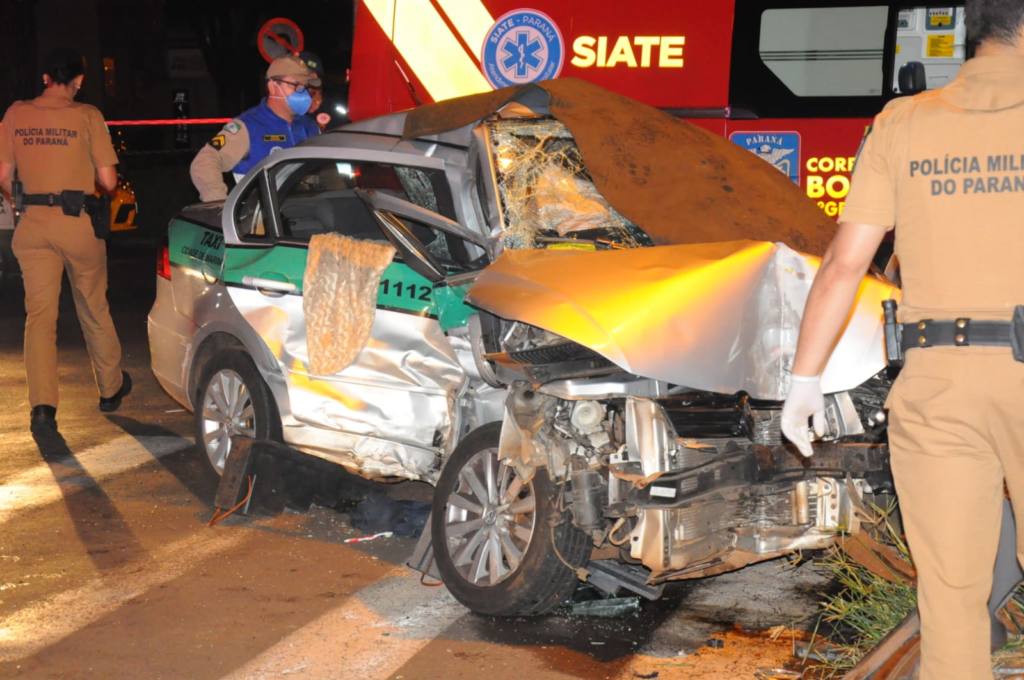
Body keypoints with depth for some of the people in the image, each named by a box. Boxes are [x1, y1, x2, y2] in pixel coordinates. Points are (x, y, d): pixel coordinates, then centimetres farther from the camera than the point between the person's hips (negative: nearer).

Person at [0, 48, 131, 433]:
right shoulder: (87, 116, -6)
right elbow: (108, 181, -7)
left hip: (33, 225, 2)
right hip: (78, 222, -2)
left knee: (39, 314, 3)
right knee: (94, 309, 15)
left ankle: (42, 405, -8)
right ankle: (110, 389, 30)